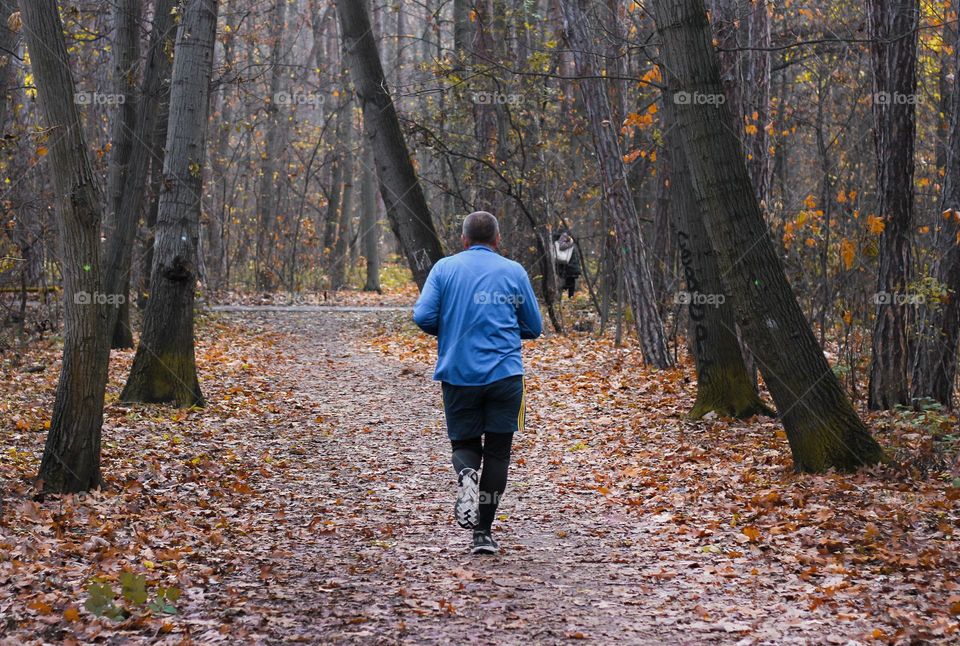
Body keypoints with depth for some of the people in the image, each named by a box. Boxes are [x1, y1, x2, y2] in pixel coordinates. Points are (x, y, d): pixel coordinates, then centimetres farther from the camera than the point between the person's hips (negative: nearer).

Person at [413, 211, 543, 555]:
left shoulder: (444, 268, 4)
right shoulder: (514, 272, 5)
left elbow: (422, 316, -6)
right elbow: (534, 327, 10)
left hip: (458, 375, 0)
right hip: (504, 374, 0)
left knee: (464, 443, 15)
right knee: (497, 451, 7)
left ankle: (467, 475, -20)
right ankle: (483, 533, 3)